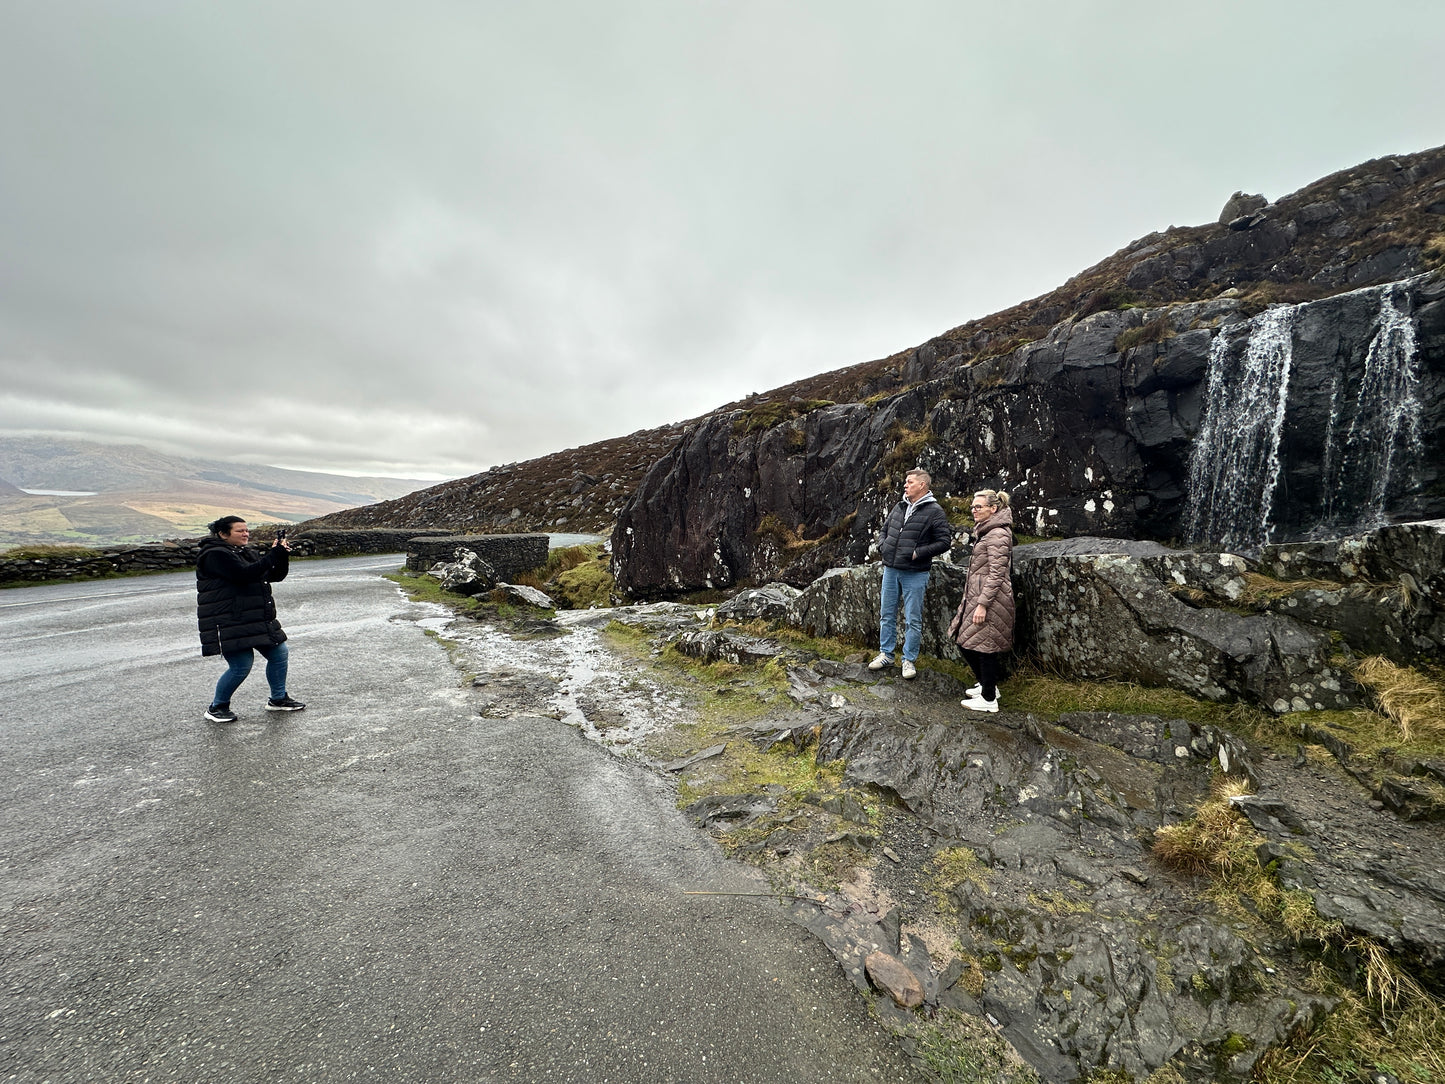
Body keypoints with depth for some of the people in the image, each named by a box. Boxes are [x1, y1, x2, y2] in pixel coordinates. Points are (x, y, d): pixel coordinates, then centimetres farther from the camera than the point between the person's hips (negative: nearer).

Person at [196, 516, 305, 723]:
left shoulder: (248, 554, 16)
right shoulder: (215, 555, -11)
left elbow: (276, 575, 12)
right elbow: (245, 574, -26)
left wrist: (282, 555, -5)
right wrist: (274, 555, -24)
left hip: (257, 620, 9)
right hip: (229, 624, -9)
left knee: (280, 654, 9)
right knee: (241, 666, -9)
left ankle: (278, 699, 24)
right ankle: (216, 708, 14)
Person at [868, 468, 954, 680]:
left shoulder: (934, 511, -8)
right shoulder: (899, 507, 10)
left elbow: (945, 541, -12)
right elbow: (884, 530, 22)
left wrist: (919, 553, -17)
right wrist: (882, 547, 4)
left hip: (914, 574, -6)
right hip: (890, 570, 6)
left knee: (913, 620, 4)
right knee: (887, 615, 14)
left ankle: (909, 660, 17)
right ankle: (886, 654, 27)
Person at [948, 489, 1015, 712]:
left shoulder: (998, 534, -16)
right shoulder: (985, 531, 15)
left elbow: (996, 573, -20)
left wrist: (983, 604, -22)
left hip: (990, 599, -10)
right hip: (977, 596, 10)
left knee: (984, 646, -1)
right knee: (965, 642, 15)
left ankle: (989, 699, 12)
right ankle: (987, 685, 32)